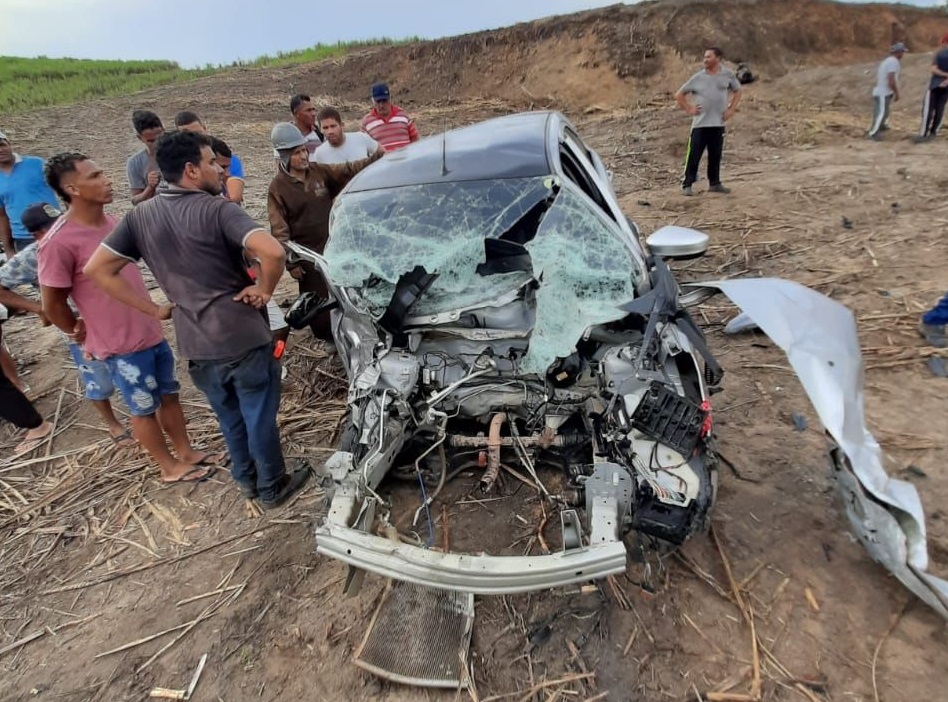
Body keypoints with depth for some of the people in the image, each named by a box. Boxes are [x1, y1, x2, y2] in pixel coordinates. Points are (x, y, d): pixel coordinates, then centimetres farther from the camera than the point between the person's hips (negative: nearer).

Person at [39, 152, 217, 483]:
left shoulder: (111, 222, 2)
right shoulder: (59, 241, -21)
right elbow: (52, 304, -12)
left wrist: (152, 307, 14)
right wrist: (82, 334, 1)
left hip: (152, 332, 7)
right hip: (121, 345, -7)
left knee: (169, 396, 18)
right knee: (145, 409, 11)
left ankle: (187, 452, 36)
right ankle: (170, 467, 28)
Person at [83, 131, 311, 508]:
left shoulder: (140, 216, 3)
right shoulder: (218, 209, -15)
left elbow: (97, 269, 3)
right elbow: (273, 252, -30)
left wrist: (154, 308, 4)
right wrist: (264, 290, -12)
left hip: (195, 346, 5)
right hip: (244, 338, -5)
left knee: (229, 418, 25)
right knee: (260, 418, 14)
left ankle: (246, 479, 44)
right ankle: (272, 487, 31)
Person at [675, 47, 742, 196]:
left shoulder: (728, 75, 4)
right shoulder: (698, 77, 0)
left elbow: (737, 91, 18)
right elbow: (679, 95, 7)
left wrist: (731, 109, 6)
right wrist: (688, 109, -1)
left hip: (718, 123, 2)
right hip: (700, 123, -2)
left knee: (716, 155, 7)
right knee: (694, 155, -6)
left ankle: (714, 183, 18)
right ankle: (687, 184, 1)